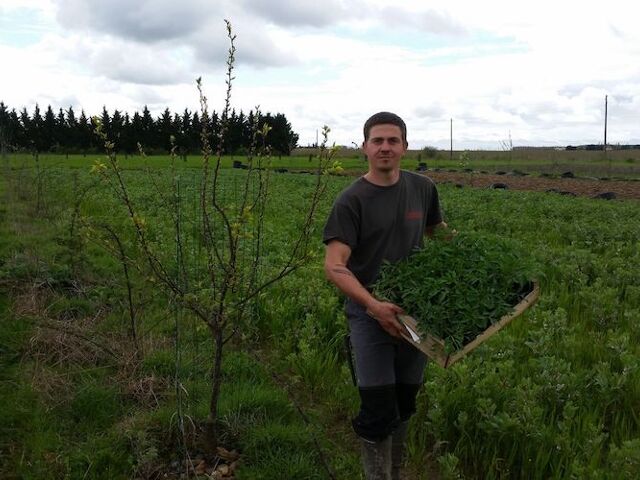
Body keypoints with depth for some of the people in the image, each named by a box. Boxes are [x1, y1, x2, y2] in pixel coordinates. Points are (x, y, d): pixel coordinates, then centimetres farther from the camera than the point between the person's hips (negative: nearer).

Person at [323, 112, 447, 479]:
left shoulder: (423, 188, 3)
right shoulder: (352, 200, -11)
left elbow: (438, 231, 21)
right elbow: (334, 266, -19)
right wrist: (373, 305, -32)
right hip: (370, 312, -4)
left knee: (405, 402, 16)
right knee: (378, 406, -6)